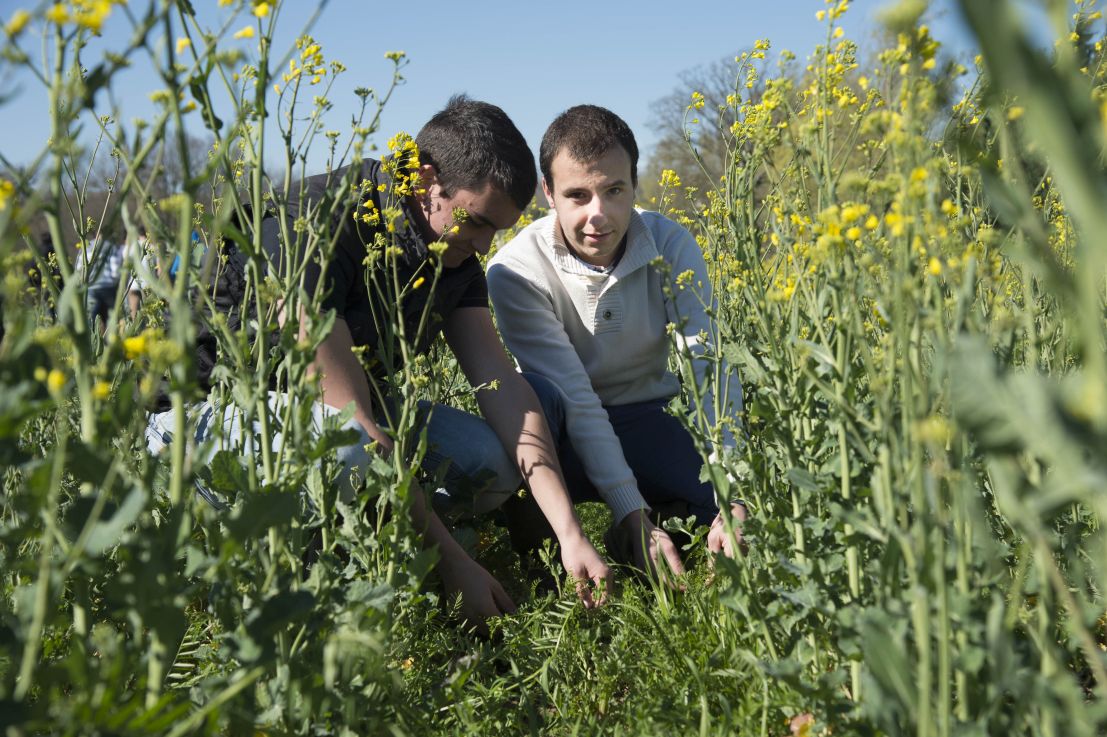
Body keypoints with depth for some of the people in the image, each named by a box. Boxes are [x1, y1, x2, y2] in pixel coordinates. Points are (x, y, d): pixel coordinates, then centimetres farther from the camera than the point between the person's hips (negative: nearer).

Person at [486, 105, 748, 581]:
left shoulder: (671, 246, -15)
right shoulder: (517, 271, -23)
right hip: (563, 436, -2)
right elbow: (575, 401, -28)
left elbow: (713, 368, -22)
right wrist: (632, 514, -36)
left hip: (645, 421, 2)